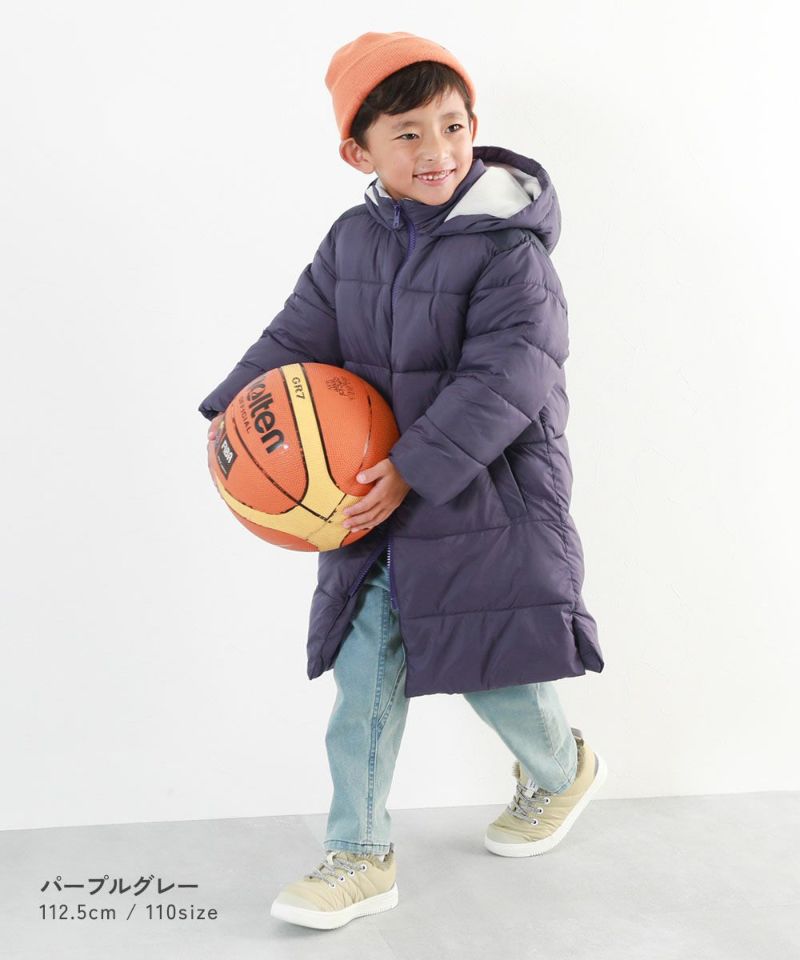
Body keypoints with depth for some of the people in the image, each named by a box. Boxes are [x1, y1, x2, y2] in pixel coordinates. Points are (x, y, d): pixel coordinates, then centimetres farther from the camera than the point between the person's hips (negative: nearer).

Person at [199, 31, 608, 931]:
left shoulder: (508, 248, -16)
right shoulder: (352, 240, 4)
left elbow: (505, 378, -22)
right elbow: (300, 335, 8)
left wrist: (414, 466, -26)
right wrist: (236, 411, -7)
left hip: (485, 500, -5)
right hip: (376, 498, 6)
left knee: (492, 669, 5)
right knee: (364, 676, 4)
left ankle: (561, 771, 38)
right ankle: (359, 857, 16)